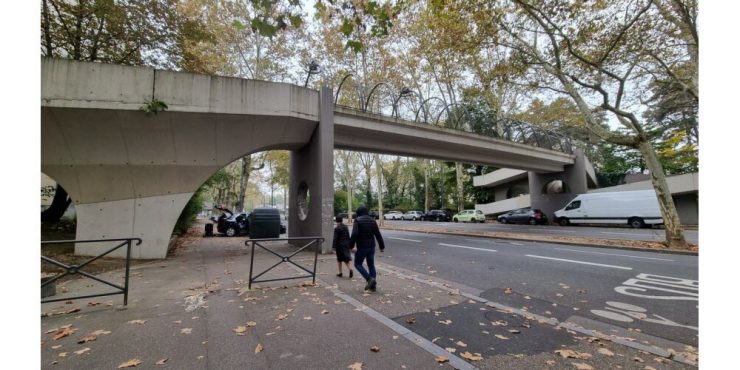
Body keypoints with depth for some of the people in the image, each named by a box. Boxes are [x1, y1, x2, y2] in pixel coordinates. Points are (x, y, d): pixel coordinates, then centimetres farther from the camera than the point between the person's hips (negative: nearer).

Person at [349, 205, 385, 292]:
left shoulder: (357, 221, -9)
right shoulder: (372, 221, 8)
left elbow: (354, 234, -20)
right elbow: (378, 235, 9)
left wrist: (351, 246, -15)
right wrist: (382, 246, 14)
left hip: (361, 247, -6)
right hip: (371, 247, 6)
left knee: (358, 264, 9)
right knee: (371, 265, 13)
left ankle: (369, 279, -7)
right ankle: (373, 285, 15)